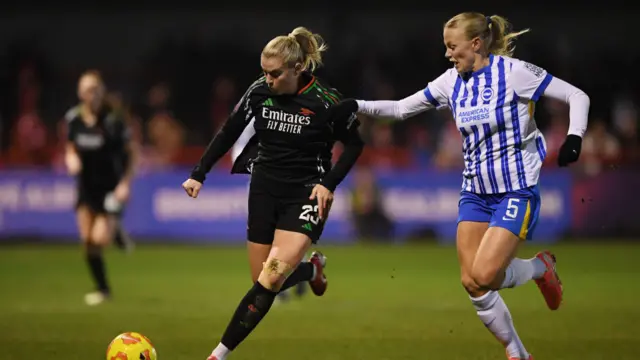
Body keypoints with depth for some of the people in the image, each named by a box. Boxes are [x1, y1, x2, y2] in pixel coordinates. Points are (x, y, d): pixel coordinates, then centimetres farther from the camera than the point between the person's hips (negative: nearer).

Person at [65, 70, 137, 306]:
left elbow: (129, 153, -8)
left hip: (110, 187, -4)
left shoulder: (113, 120, -16)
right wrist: (71, 159, -10)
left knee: (100, 239, -16)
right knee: (87, 240, 1)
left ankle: (116, 231, 21)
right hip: (86, 186, 4)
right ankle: (102, 289, 16)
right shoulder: (73, 118, -2)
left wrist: (125, 183, -15)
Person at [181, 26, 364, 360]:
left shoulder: (325, 100, -17)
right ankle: (312, 268, 39)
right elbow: (228, 133, 7)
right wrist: (199, 174, 3)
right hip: (264, 191, 4)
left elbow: (354, 144, -2)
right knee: (264, 282, 7)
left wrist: (329, 183, -13)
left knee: (270, 280, -19)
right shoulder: (259, 91, -7)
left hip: (305, 195, -4)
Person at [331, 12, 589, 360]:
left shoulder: (513, 72, -13)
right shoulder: (452, 82, 4)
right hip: (475, 193, 6)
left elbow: (577, 97, -10)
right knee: (471, 282, -2)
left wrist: (574, 138, -24)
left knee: (484, 276, -18)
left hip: (517, 191, -6)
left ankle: (540, 267, 13)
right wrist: (358, 106, 1)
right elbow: (402, 108, 13)